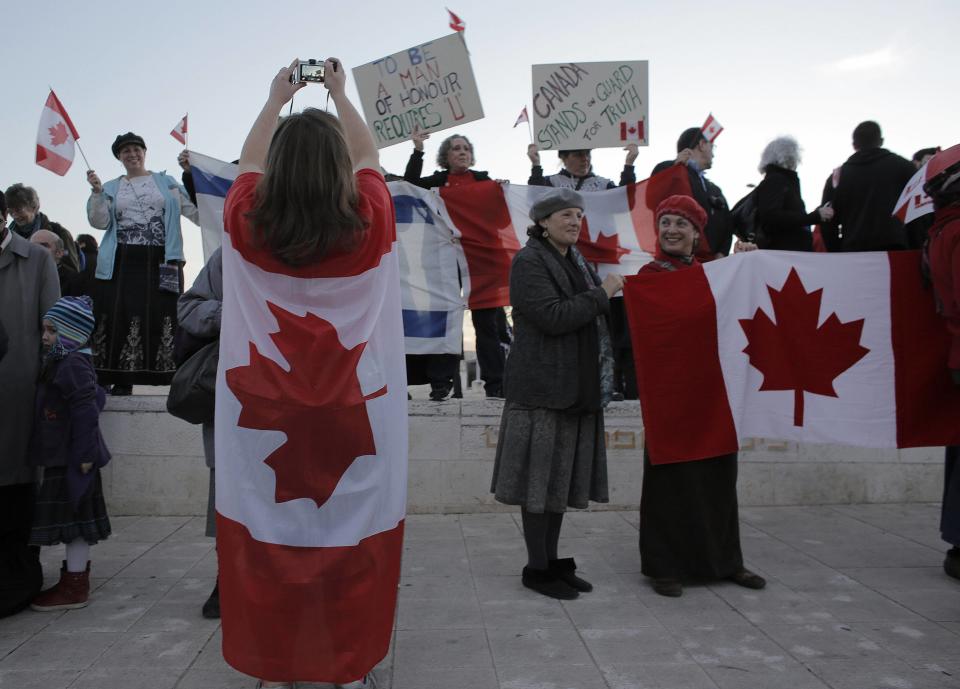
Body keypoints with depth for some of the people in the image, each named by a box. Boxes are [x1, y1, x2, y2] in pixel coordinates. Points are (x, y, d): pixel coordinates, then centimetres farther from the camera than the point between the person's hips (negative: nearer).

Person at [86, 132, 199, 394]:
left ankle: (170, 377, -2)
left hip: (161, 262, -1)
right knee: (122, 316, -3)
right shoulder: (111, 188, 18)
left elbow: (194, 211, 8)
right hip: (122, 263, 2)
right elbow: (100, 222, 5)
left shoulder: (166, 182, 14)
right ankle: (122, 381, 3)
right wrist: (97, 192, -6)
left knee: (161, 316, -5)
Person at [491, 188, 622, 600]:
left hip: (575, 387, 8)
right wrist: (601, 294, -12)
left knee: (563, 475, 12)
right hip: (542, 387, -8)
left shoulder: (576, 261, 18)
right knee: (541, 477, -1)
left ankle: (552, 560, 23)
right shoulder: (528, 262, -8)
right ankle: (536, 568, 11)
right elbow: (552, 317, -20)